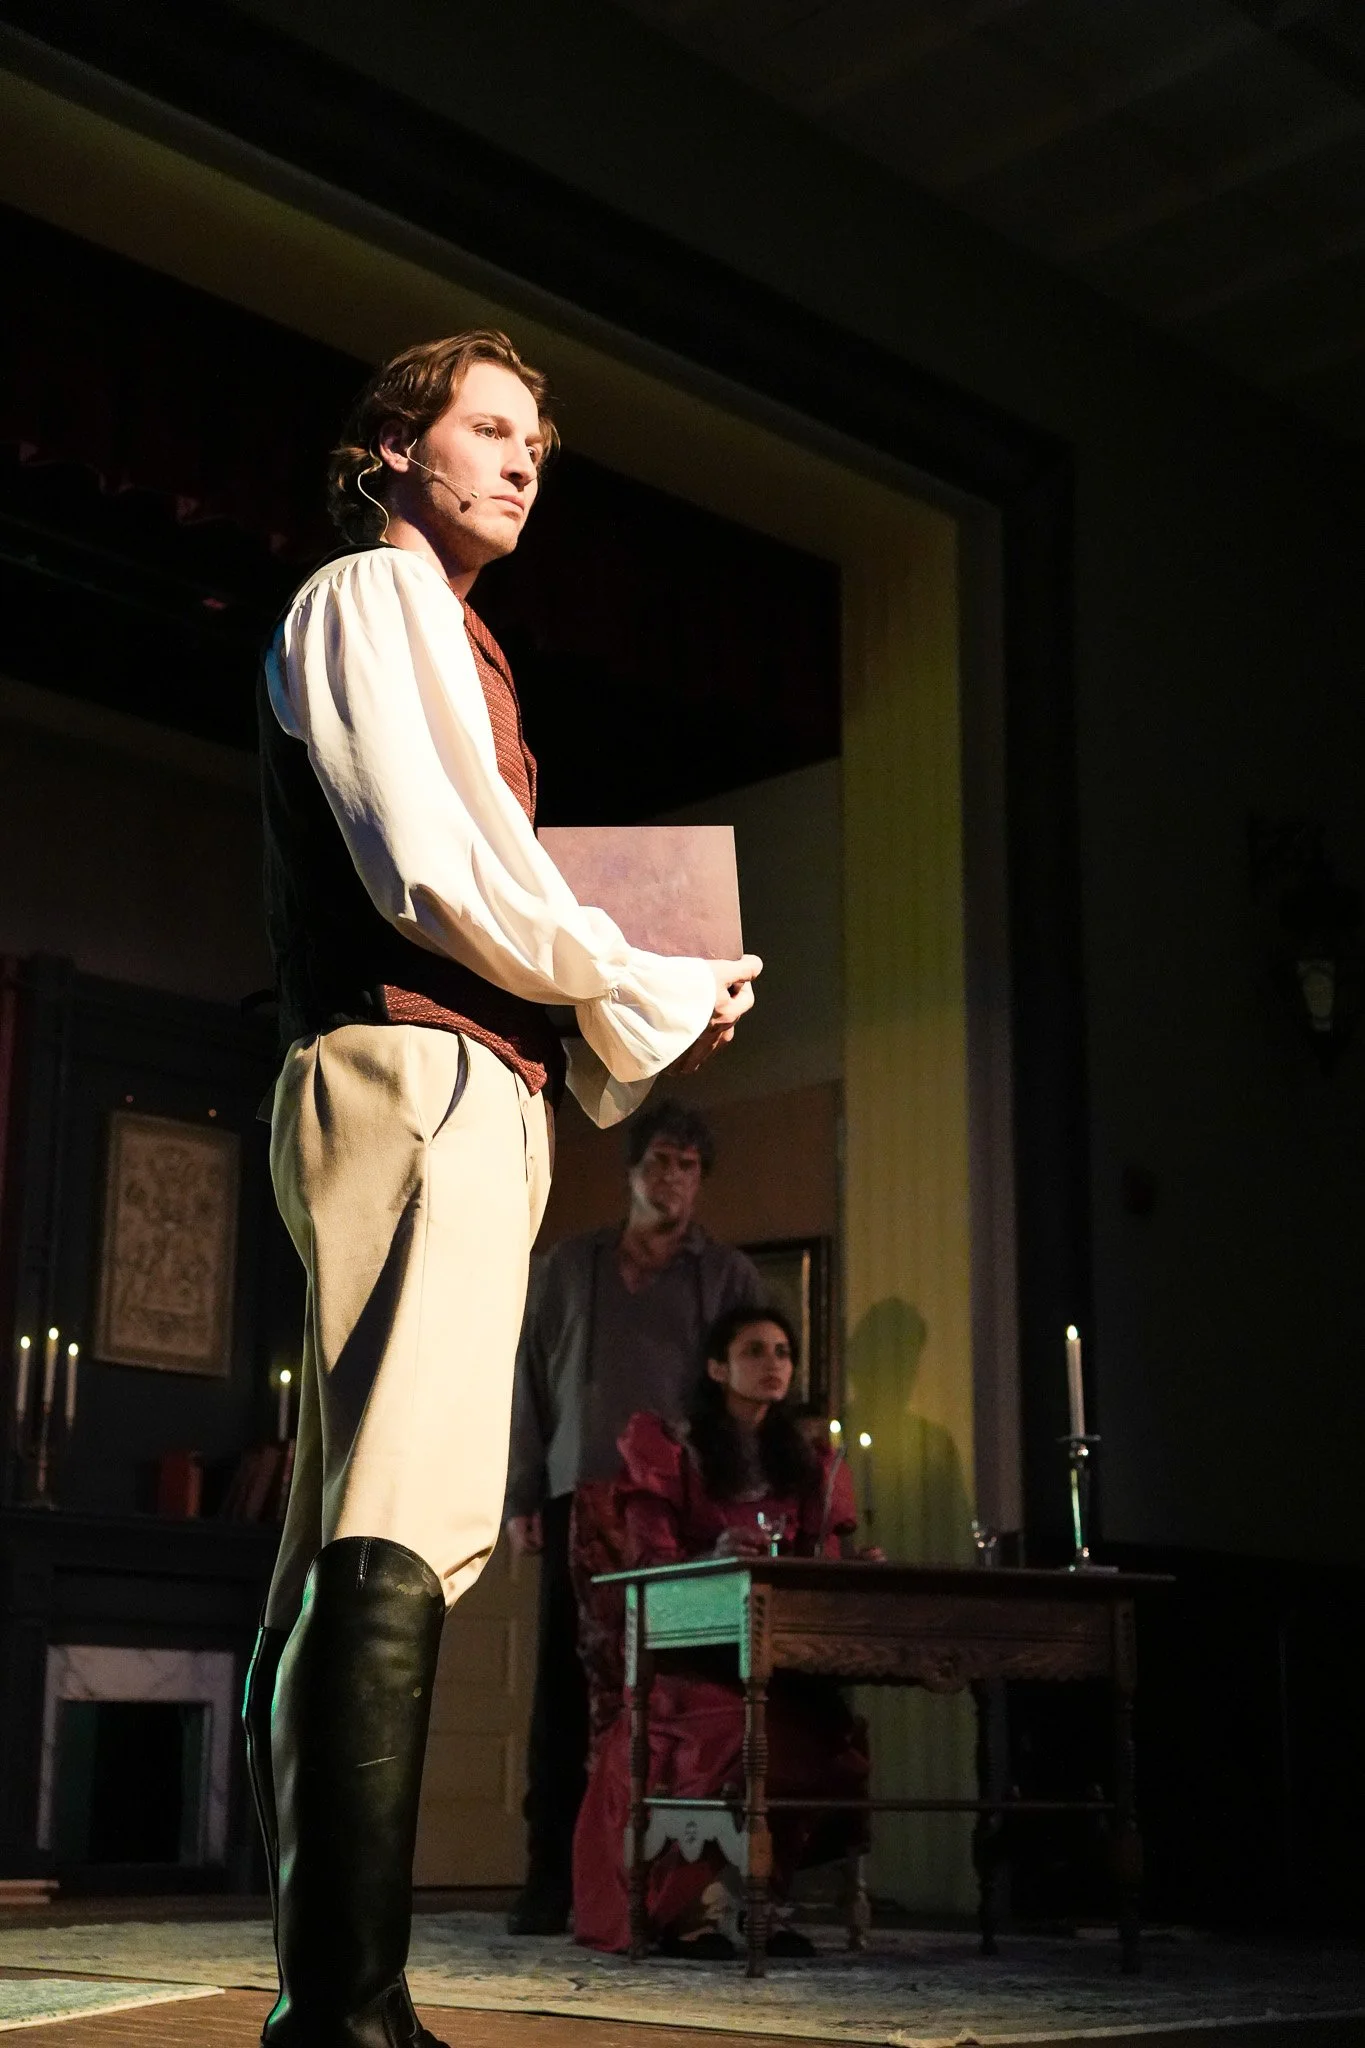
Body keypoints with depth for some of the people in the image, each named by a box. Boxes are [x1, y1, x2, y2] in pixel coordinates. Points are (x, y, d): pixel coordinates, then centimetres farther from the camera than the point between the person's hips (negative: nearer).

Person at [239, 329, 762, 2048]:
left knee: (349, 1557, 5)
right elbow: (432, 878, -11)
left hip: (462, 1096, 10)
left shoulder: (445, 641, 31)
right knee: (407, 1532, -20)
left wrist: (626, 1024, 9)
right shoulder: (366, 599, 2)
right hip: (415, 1080, -10)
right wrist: (660, 995, -2)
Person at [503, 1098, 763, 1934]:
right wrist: (521, 1497, 4)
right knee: (565, 1685, -2)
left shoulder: (730, 1276, 11)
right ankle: (552, 1876, 2)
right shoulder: (567, 1267, 13)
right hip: (580, 1499, 1)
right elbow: (528, 1385, 11)